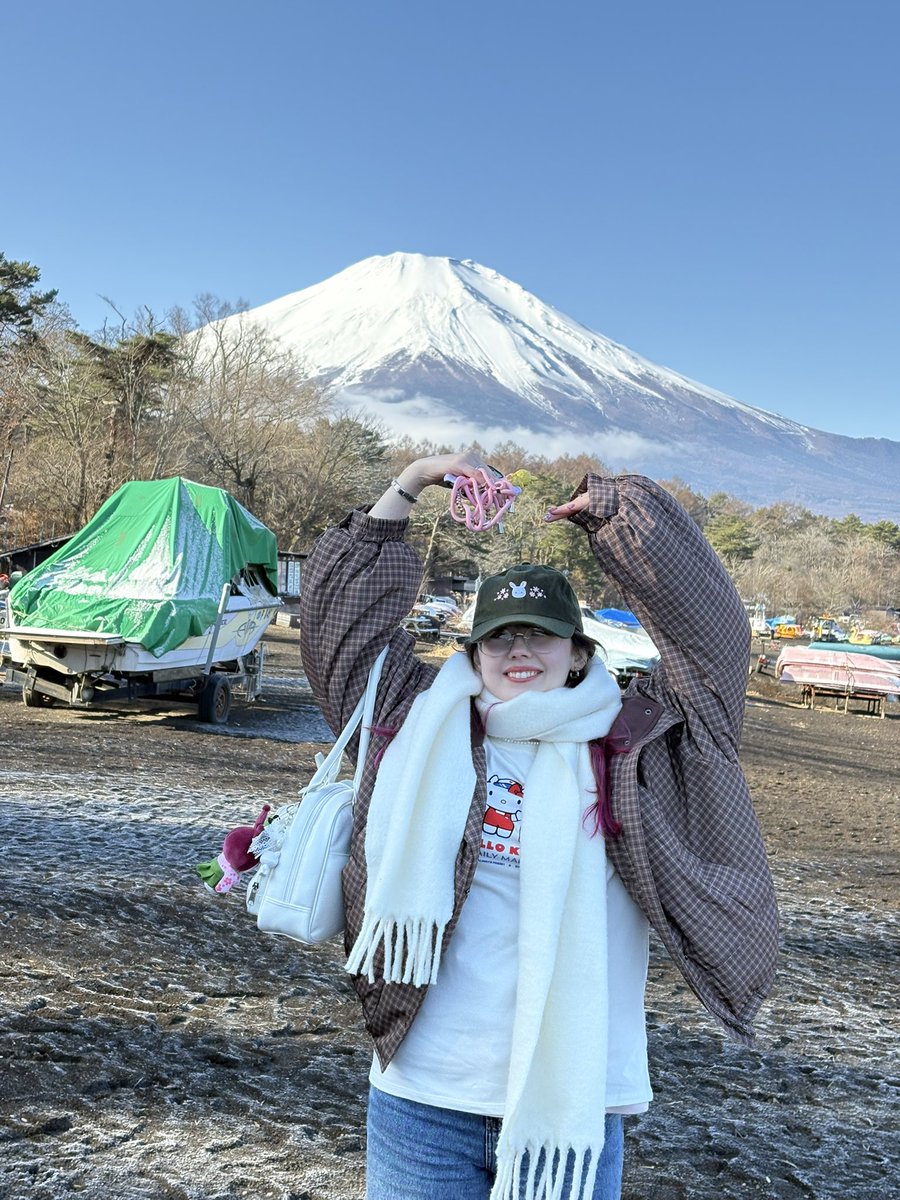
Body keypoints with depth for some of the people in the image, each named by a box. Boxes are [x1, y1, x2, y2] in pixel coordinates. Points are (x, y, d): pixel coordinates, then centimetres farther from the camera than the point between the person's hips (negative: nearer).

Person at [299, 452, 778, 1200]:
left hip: (575, 1101, -1)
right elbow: (344, 606, 7)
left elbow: (709, 632, -6)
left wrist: (613, 507, -7)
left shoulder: (627, 750, -1)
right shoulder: (425, 729, 3)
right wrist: (409, 486, 3)